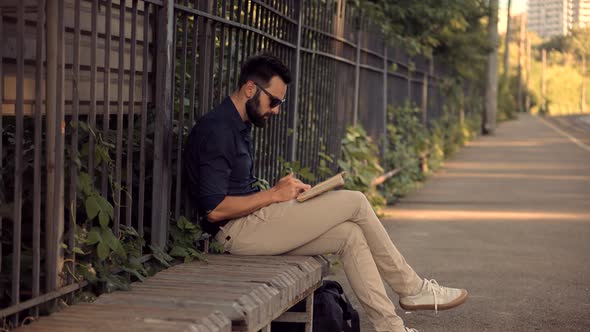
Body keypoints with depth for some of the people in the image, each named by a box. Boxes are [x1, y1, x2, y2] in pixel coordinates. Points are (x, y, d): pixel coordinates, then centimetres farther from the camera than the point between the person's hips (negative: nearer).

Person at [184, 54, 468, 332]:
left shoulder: (237, 126, 17)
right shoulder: (216, 131, -16)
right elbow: (215, 210, -22)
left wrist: (287, 191, 5)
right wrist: (274, 195, -14)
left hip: (253, 222, 10)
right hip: (237, 230, -10)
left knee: (350, 235, -2)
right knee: (355, 202, -8)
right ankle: (411, 288, 6)